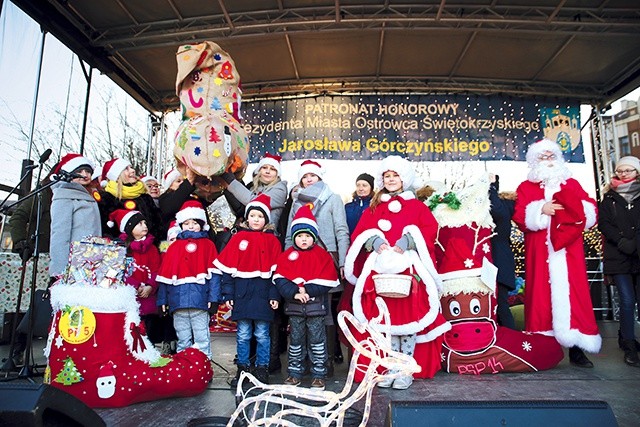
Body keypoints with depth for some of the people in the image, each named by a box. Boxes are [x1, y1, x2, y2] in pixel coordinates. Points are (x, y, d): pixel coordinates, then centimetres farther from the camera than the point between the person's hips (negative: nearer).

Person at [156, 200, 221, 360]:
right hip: (178, 300, 3)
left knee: (202, 339, 1)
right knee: (182, 340, 12)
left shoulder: (207, 245, 6)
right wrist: (162, 300, 9)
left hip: (200, 299, -3)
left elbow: (214, 274, -2)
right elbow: (164, 276, 15)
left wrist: (213, 297, -10)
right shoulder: (174, 247, 16)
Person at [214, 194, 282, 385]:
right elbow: (227, 267, 3)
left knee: (262, 334, 7)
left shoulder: (272, 240, 4)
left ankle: (262, 368, 21)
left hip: (263, 294, -1)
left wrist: (275, 295, -6)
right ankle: (242, 369, 23)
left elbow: (277, 270, 1)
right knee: (243, 335, 9)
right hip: (242, 293, 1)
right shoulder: (238, 238, 5)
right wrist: (228, 294, -2)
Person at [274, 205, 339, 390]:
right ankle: (295, 372, 26)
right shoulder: (287, 255, 4)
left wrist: (308, 290, -17)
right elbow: (280, 279, -5)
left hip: (316, 304, -2)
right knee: (295, 339, 12)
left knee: (317, 339, 6)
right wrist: (294, 292, -19)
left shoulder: (322, 255, 0)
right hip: (294, 305, 2)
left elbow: (328, 281, -8)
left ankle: (319, 374, 18)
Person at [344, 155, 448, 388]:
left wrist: (407, 241, -18)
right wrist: (374, 240, -13)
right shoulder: (374, 207, 18)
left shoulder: (417, 206, 12)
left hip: (409, 269, -2)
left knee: (409, 317, -5)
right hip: (380, 268, 2)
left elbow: (429, 230, -3)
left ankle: (406, 370, 8)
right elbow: (360, 232, 8)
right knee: (386, 319, 2)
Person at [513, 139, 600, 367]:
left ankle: (576, 348, 6)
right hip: (540, 253, -2)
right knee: (542, 294, -2)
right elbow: (520, 216, -3)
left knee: (572, 293, -1)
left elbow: (591, 211, 10)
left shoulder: (571, 184, 17)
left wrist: (575, 209, -10)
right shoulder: (526, 187, 10)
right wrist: (541, 209, -16)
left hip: (568, 251, 2)